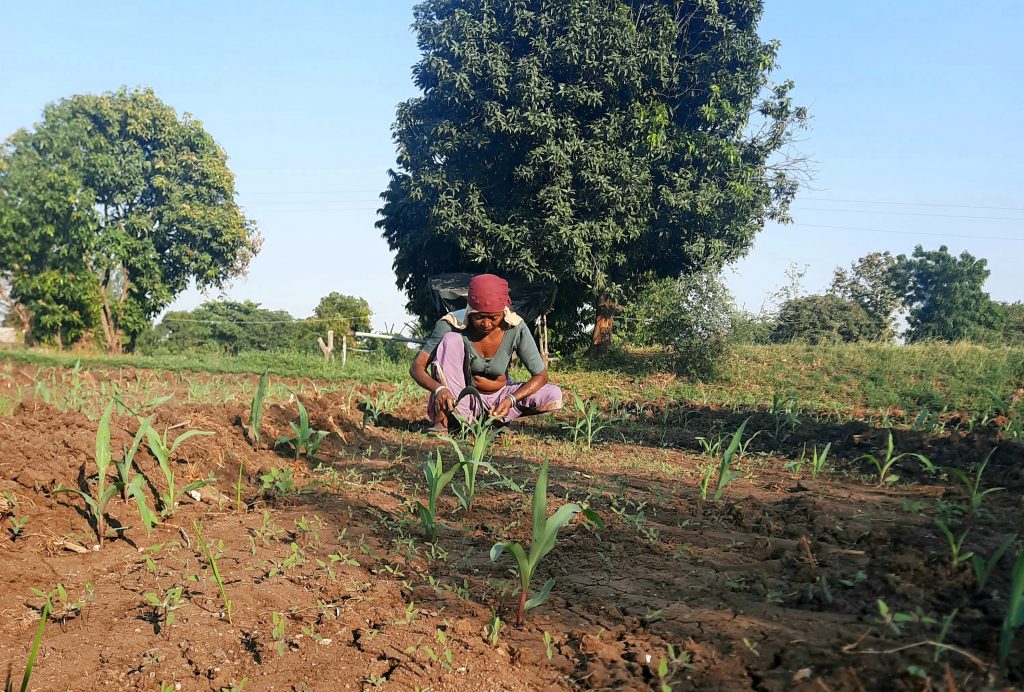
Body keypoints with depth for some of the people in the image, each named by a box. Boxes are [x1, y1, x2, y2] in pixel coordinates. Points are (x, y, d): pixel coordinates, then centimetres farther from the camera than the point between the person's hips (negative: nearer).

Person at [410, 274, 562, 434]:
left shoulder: (516, 328, -19)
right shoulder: (453, 324, -23)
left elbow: (541, 376, -14)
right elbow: (416, 367, -25)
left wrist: (511, 400, -31)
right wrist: (438, 388, -46)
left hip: (497, 396, 2)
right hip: (460, 399, -2)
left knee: (553, 395, -19)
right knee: (451, 340, -27)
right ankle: (442, 420, -28)